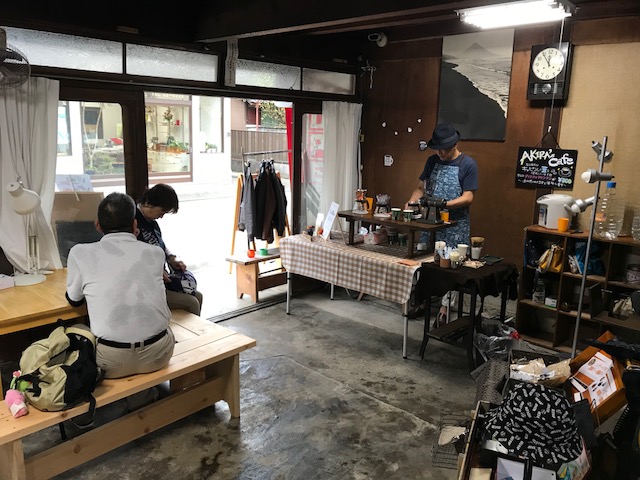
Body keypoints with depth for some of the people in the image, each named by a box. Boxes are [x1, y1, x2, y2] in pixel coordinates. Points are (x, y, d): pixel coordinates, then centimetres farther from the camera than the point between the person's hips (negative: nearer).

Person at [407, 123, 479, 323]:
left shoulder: (468, 164, -7)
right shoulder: (432, 161, 8)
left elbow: (468, 197, -12)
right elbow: (421, 188, 11)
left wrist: (445, 204, -25)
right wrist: (411, 202, -9)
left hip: (455, 225, -5)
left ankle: (445, 306, 6)